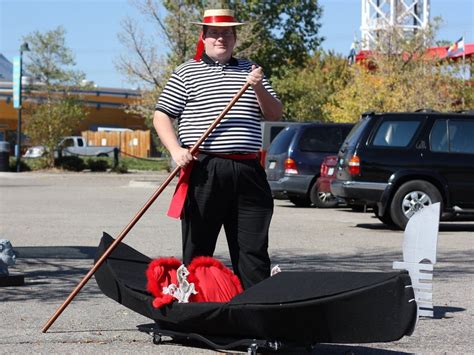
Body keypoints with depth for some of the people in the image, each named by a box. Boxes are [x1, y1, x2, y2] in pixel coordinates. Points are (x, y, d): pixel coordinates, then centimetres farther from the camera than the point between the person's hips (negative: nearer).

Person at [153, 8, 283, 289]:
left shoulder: (251, 71, 18)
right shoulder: (186, 73, 8)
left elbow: (276, 114, 13)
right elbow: (162, 116, 5)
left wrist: (259, 89, -5)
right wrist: (176, 149, -11)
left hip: (248, 172, 3)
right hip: (204, 172, -3)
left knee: (254, 250, 3)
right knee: (198, 248, 1)